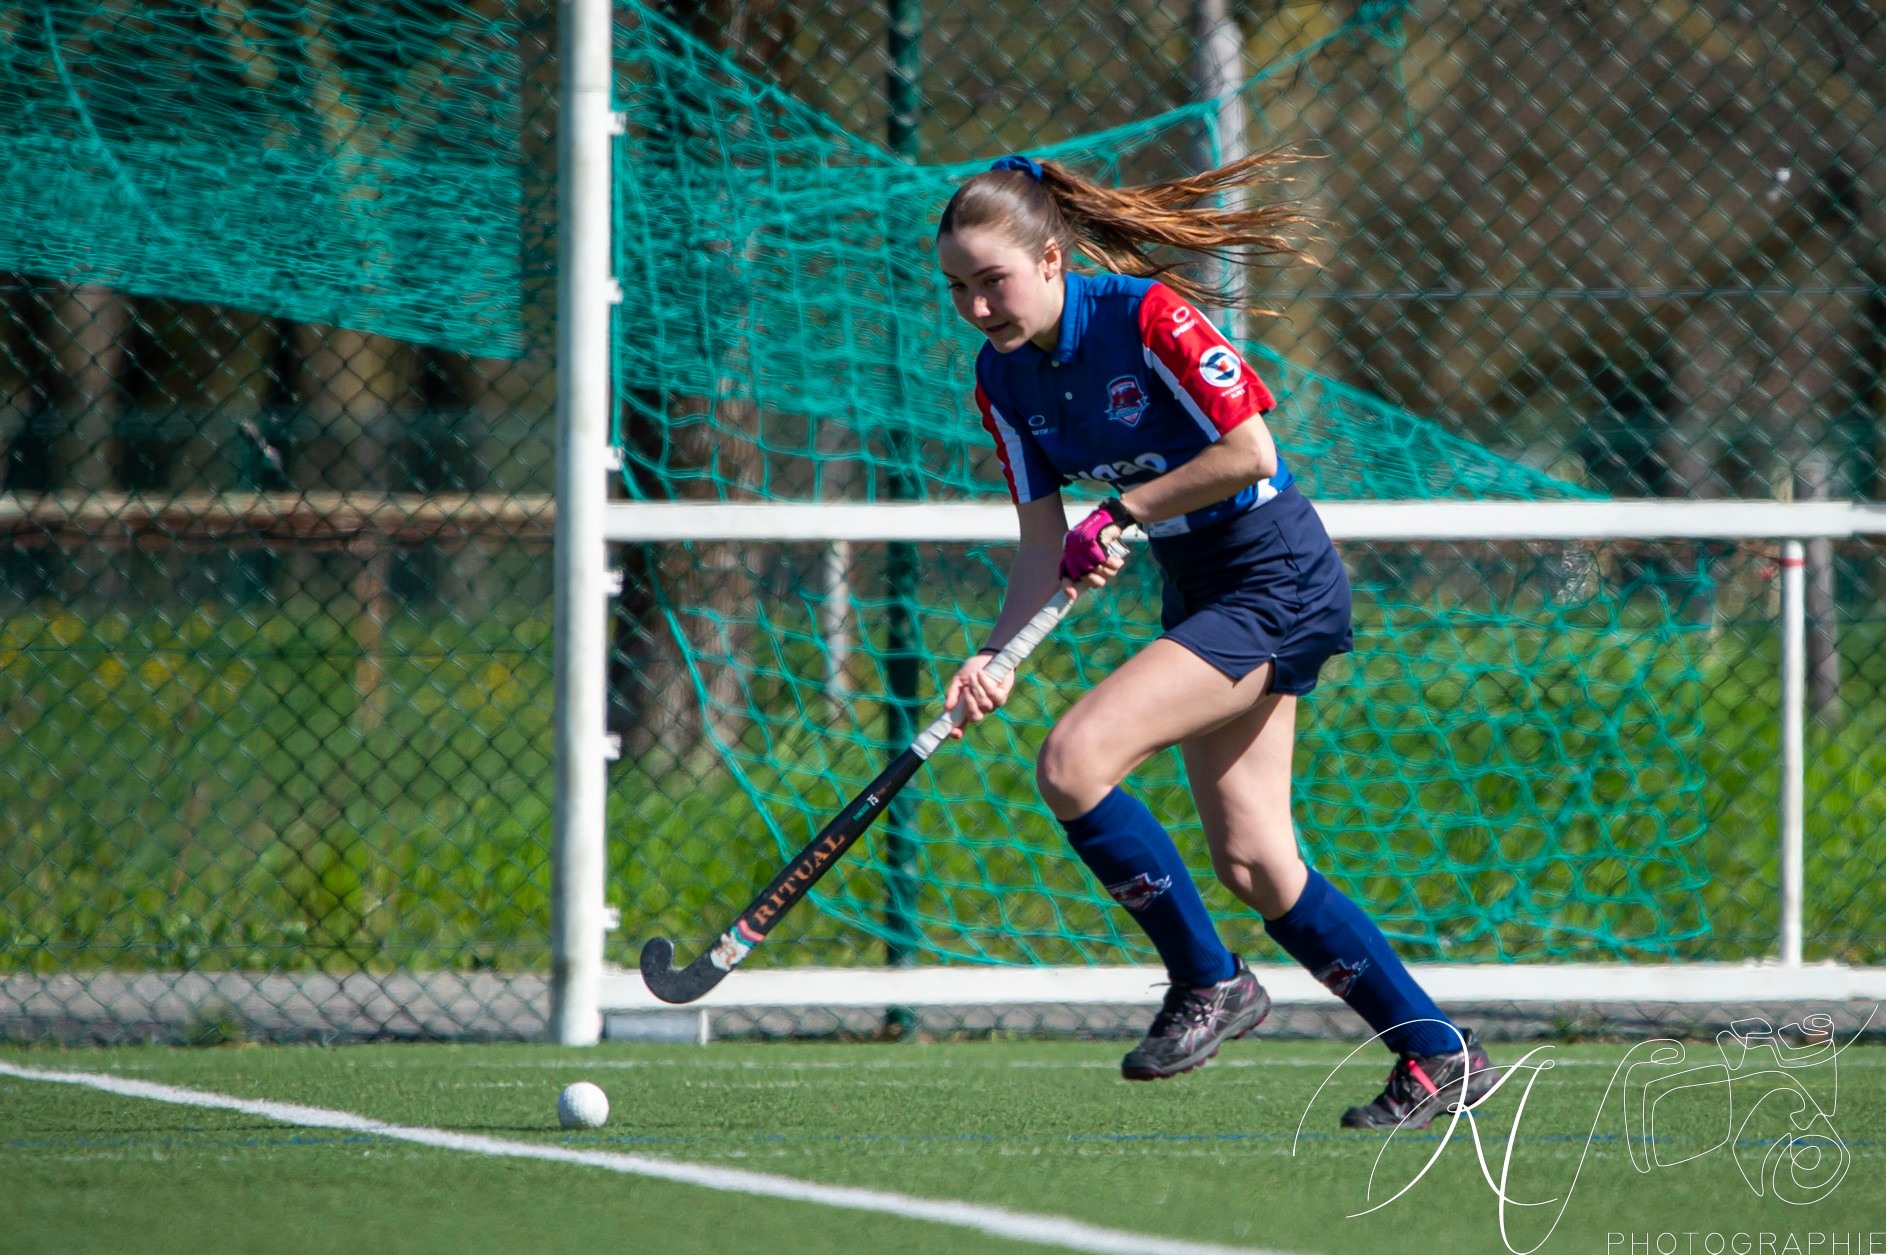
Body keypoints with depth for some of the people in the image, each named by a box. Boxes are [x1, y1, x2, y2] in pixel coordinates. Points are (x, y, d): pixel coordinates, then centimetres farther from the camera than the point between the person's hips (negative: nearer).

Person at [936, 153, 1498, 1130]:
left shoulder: (1147, 316, -20)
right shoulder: (1003, 377, 2)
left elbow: (1250, 451, -22)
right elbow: (1045, 549, 3)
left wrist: (1123, 512, -17)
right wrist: (997, 655, -13)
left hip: (1276, 581, -9)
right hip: (1196, 595, 9)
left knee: (1073, 762, -22)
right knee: (1250, 863, 7)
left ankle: (1208, 982, -5)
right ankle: (1439, 1056, 17)